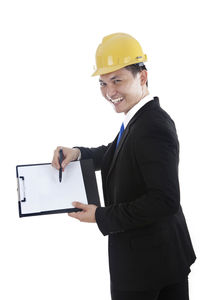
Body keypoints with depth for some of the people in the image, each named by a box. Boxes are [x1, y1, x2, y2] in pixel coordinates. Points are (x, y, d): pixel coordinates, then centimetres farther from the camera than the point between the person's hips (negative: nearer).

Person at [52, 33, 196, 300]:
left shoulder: (153, 127, -24)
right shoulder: (142, 118, 4)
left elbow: (165, 200, -29)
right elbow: (116, 155, 20)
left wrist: (101, 216, -21)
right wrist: (78, 153, 0)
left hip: (143, 262, -8)